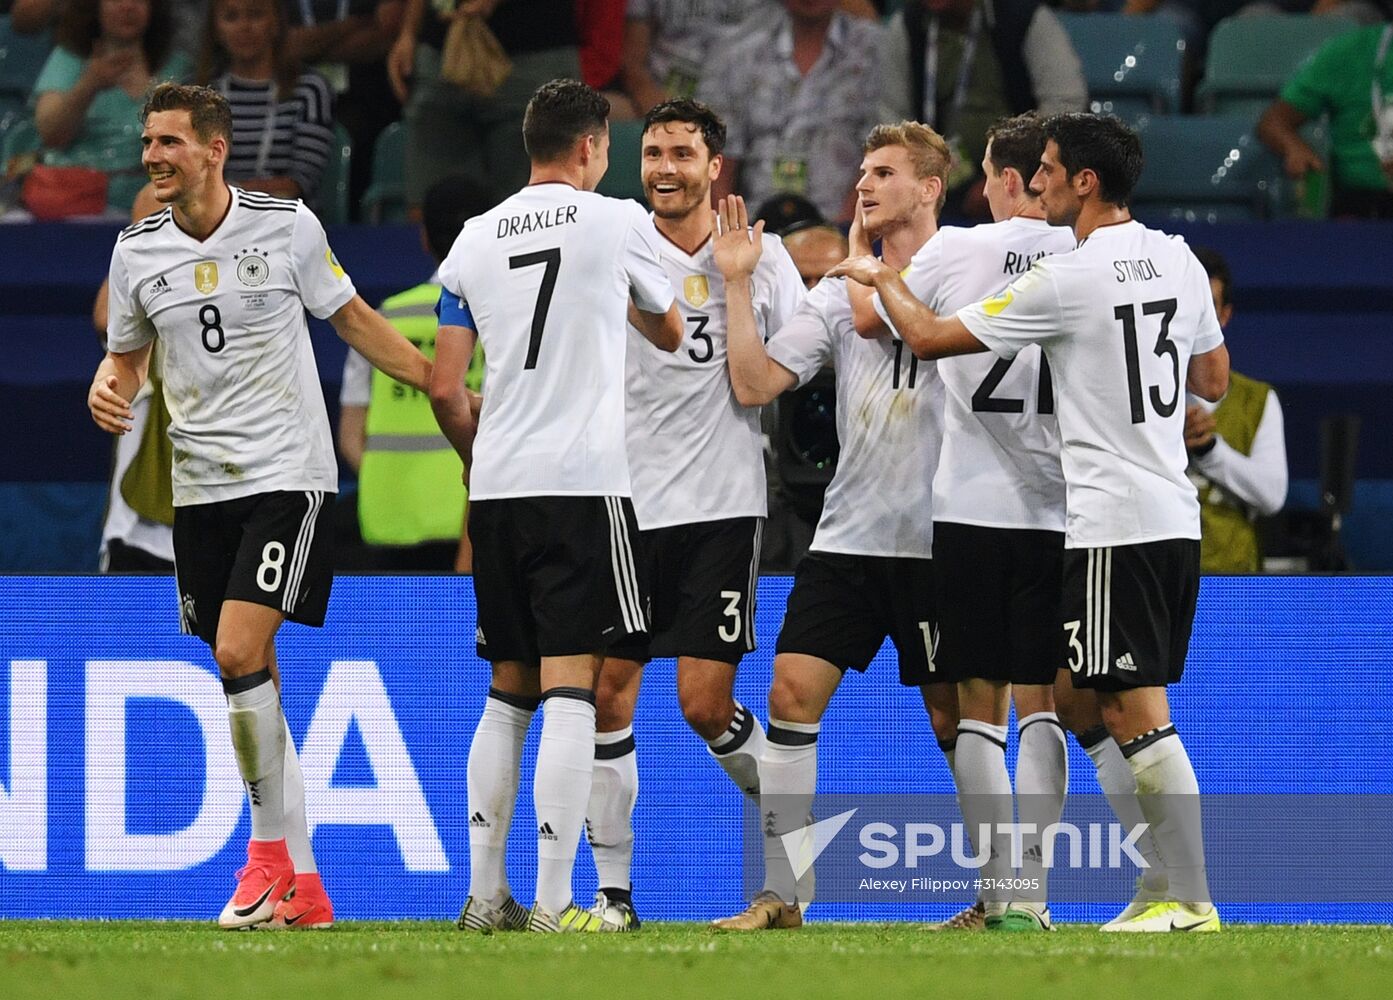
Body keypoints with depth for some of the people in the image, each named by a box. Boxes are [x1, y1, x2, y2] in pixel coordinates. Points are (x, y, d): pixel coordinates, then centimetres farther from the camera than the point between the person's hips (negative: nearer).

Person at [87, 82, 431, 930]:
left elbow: (353, 319, 8)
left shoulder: (287, 226, -4)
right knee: (249, 684, 5)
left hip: (287, 475, -4)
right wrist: (108, 390, -5)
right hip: (201, 486, 4)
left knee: (240, 652, -20)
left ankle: (271, 851, -7)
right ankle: (300, 885, 12)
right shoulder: (137, 250, 5)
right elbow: (127, 353, 18)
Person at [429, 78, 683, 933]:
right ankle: (555, 901, -14)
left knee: (509, 690, 14)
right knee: (570, 689, -7)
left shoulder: (475, 241, 11)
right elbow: (671, 335, 19)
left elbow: (445, 389, 10)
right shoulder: (617, 223, 1)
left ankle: (486, 893, 11)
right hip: (584, 483, -4)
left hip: (497, 489, 4)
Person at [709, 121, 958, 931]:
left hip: (936, 542, -5)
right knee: (793, 692, -5)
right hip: (847, 533, 5)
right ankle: (782, 896, -2)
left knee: (954, 716, 0)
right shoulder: (841, 291, 11)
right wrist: (739, 284, 1)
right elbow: (756, 383, 6)